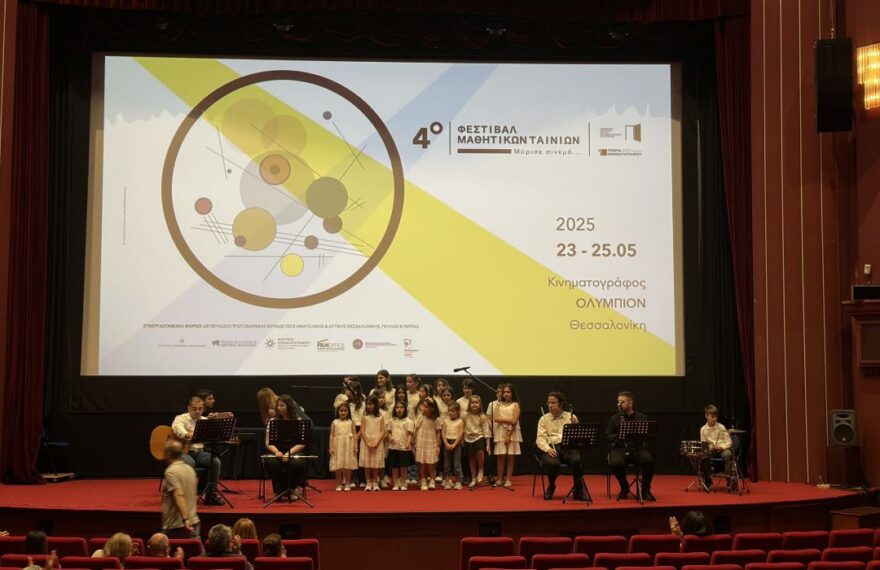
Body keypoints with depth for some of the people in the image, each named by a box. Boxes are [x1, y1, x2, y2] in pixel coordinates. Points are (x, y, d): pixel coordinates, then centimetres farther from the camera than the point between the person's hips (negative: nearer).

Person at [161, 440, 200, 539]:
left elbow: (179, 495, -25)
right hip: (193, 523, 8)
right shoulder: (190, 469, 12)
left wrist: (185, 519, -32)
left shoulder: (171, 472, -13)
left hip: (175, 527, -8)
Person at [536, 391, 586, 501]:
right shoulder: (544, 419, 12)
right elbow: (540, 438, 2)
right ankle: (551, 487, -2)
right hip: (552, 448, 0)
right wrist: (547, 449, -16)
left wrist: (575, 426, -12)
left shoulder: (571, 417, 13)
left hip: (568, 448, 1)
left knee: (577, 460, -33)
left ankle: (578, 490, -11)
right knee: (552, 463, -35)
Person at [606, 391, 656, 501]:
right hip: (619, 448, 0)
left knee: (648, 460, -33)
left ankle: (645, 490, -11)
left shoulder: (642, 418, 10)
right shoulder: (614, 418, 11)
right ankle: (624, 488, -5)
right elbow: (607, 436, 7)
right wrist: (618, 436, -13)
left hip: (637, 448, 0)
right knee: (616, 463, -35)